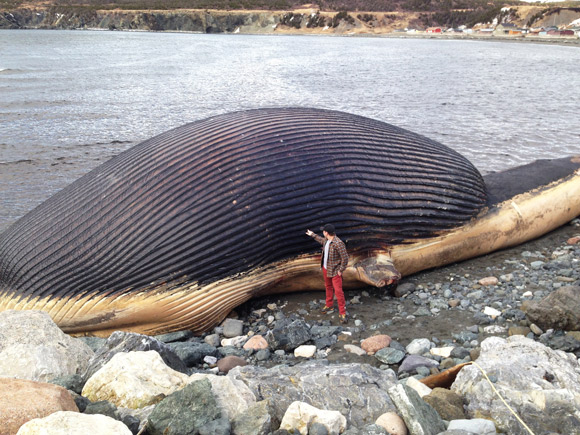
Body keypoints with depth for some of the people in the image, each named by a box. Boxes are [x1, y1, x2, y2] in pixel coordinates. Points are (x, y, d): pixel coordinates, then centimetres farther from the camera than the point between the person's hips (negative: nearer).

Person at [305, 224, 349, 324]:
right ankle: (329, 305, 42)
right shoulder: (326, 240, -1)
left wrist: (341, 270, -19)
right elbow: (322, 241, 26)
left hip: (335, 271, -8)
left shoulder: (338, 243, -29)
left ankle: (342, 313, 0)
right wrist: (313, 235, 33)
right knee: (328, 287, 23)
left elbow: (345, 258, -25)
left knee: (338, 291, -7)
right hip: (325, 269, 9)